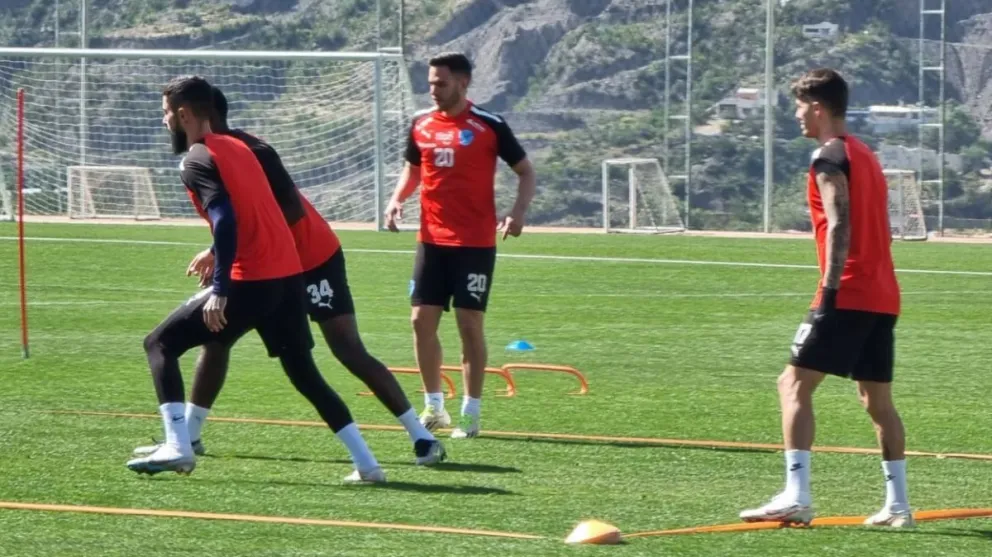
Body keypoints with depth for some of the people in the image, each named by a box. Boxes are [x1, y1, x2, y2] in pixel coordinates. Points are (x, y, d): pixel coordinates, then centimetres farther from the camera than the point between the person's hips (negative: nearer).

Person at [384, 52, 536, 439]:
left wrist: (519, 211, -16)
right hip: (432, 241, 4)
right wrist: (398, 199, 1)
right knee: (422, 320, 2)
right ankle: (434, 407, 16)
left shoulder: (488, 126, -7)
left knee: (470, 324, -3)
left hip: (475, 243, -4)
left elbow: (525, 171, 0)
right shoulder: (421, 124, 6)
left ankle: (471, 413, 5)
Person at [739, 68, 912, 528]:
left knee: (794, 384, -8)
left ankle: (796, 495, -18)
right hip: (884, 296, 9)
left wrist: (830, 288, -22)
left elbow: (840, 225, -18)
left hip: (848, 296, -9)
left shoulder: (829, 156, -7)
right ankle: (897, 505, 9)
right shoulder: (866, 156, 20)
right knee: (877, 399, 13)